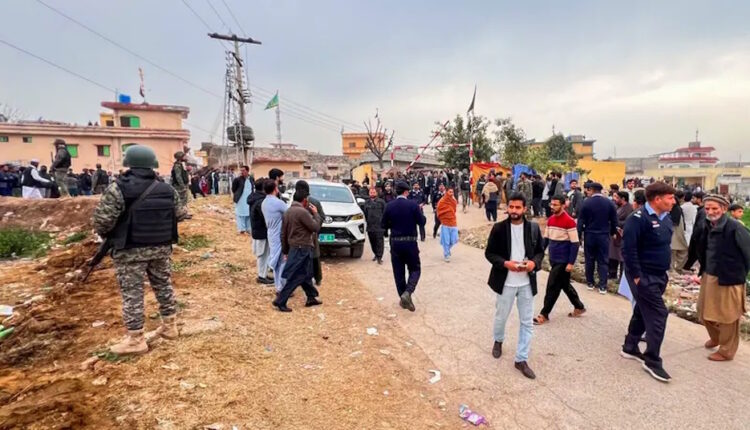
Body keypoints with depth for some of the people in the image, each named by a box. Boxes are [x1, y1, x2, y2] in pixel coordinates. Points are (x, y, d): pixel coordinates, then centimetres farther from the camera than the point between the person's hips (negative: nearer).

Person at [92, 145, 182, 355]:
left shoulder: (118, 189, -13)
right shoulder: (168, 190, 3)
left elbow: (102, 220, -14)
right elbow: (176, 215, 12)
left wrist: (105, 234, 7)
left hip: (130, 250, -5)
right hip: (162, 247, 5)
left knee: (132, 293, 4)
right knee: (164, 285, 18)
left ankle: (135, 340, 12)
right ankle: (169, 326, 29)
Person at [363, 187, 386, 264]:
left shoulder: (381, 202, 0)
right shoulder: (367, 203, 13)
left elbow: (385, 213, -2)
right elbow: (365, 214, 17)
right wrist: (366, 221, 9)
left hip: (379, 226, -4)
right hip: (370, 226, 4)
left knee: (379, 242, -5)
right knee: (372, 242, 12)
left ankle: (379, 257, -1)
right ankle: (376, 254, 29)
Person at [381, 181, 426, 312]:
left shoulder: (389, 206, -3)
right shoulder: (413, 205, -9)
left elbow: (383, 225, 2)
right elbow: (422, 222, -4)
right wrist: (420, 211, 14)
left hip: (395, 242, 2)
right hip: (410, 242, -2)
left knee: (398, 271, 12)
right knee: (415, 269, 10)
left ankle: (403, 297, 18)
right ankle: (407, 292, -12)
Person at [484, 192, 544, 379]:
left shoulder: (533, 228, -3)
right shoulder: (499, 228, -10)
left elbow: (540, 250, 7)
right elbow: (489, 253, -6)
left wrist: (534, 262, -14)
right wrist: (505, 263, -22)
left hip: (527, 282, 2)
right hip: (506, 282, -2)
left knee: (527, 322, 8)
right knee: (501, 316, 16)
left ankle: (521, 359, 22)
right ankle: (498, 340, 47)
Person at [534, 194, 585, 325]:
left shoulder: (569, 221, -16)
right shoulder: (550, 220, 6)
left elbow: (575, 244, -15)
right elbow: (546, 239, 13)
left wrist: (571, 263, -18)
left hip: (563, 261, -7)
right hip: (553, 259, 7)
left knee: (552, 286, -3)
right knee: (564, 285, 18)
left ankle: (544, 314, 6)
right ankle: (579, 307, 36)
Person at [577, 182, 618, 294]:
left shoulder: (586, 202, -8)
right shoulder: (609, 203, -1)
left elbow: (581, 221, -7)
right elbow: (614, 221, 2)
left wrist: (578, 235, 0)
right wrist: (612, 233, 16)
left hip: (589, 235, -1)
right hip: (604, 236, 1)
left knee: (590, 260, 10)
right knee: (603, 261, 5)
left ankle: (590, 283, 18)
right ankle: (602, 286, 4)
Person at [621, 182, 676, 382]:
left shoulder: (666, 219, 9)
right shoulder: (639, 218, -19)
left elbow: (664, 247, 19)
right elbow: (628, 249, -24)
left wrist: (664, 272, 15)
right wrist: (636, 276, -22)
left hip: (658, 276, 9)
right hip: (643, 276, -9)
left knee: (643, 311, 17)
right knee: (658, 315, -6)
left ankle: (630, 347, 32)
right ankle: (652, 360, 6)